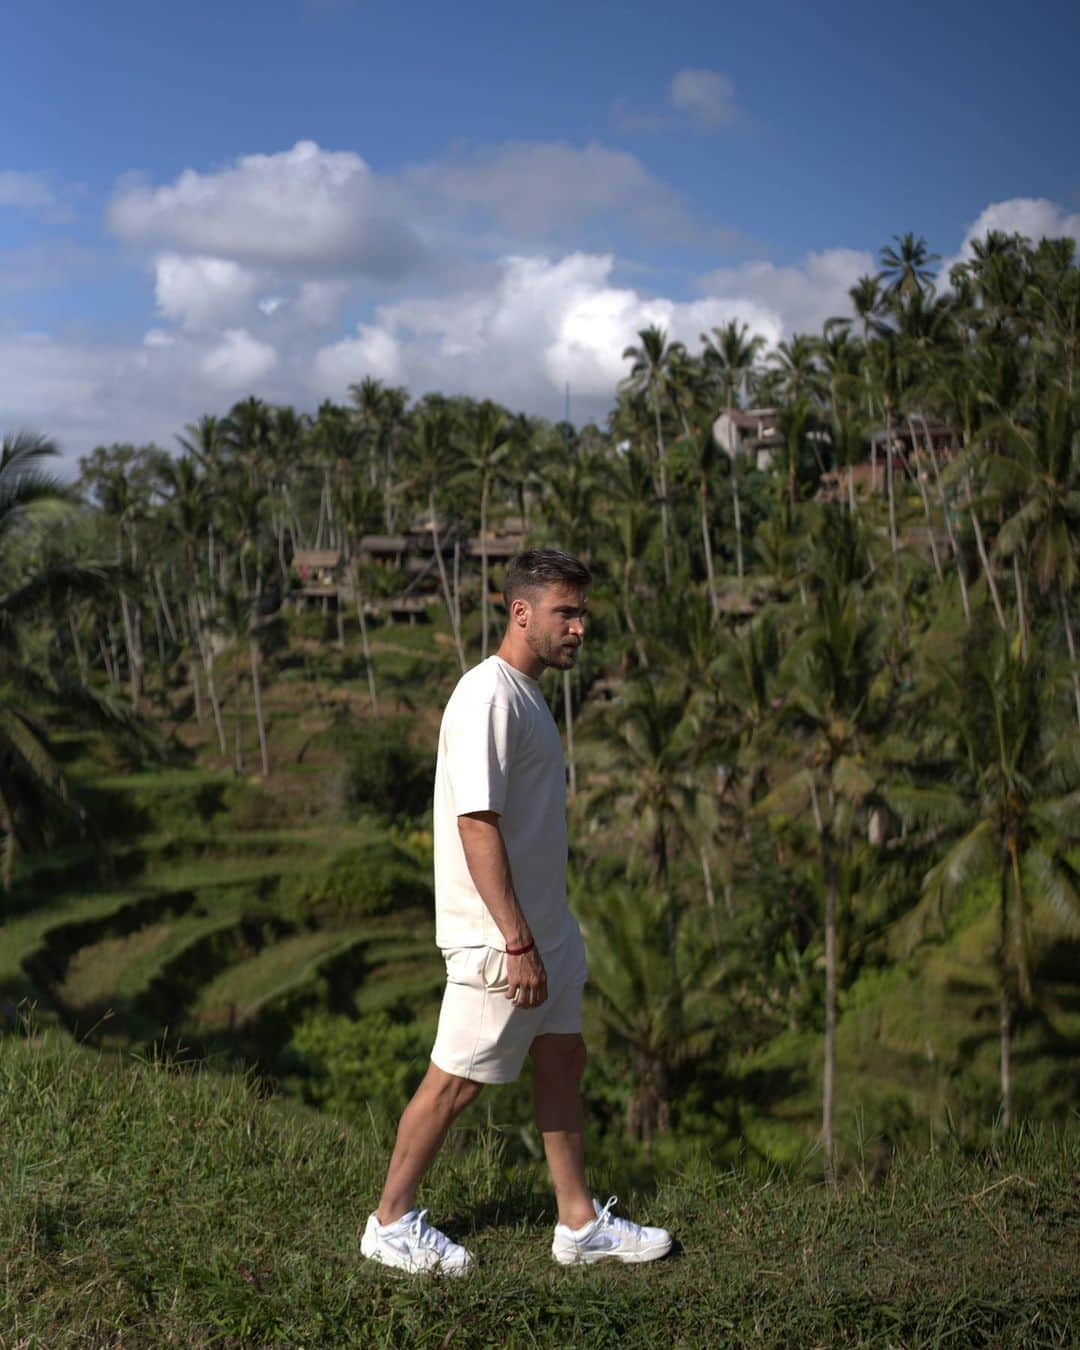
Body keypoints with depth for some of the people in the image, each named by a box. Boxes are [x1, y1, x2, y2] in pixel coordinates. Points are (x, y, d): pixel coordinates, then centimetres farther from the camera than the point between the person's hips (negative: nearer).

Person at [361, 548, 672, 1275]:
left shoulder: (528, 693, 12)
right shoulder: (490, 697, -20)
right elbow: (477, 824, -25)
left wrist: (542, 937, 18)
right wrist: (518, 943, -25)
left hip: (546, 928, 10)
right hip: (498, 939, -10)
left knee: (564, 1060, 14)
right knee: (458, 1078, 2)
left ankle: (581, 1222, 25)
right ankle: (392, 1222, 18)